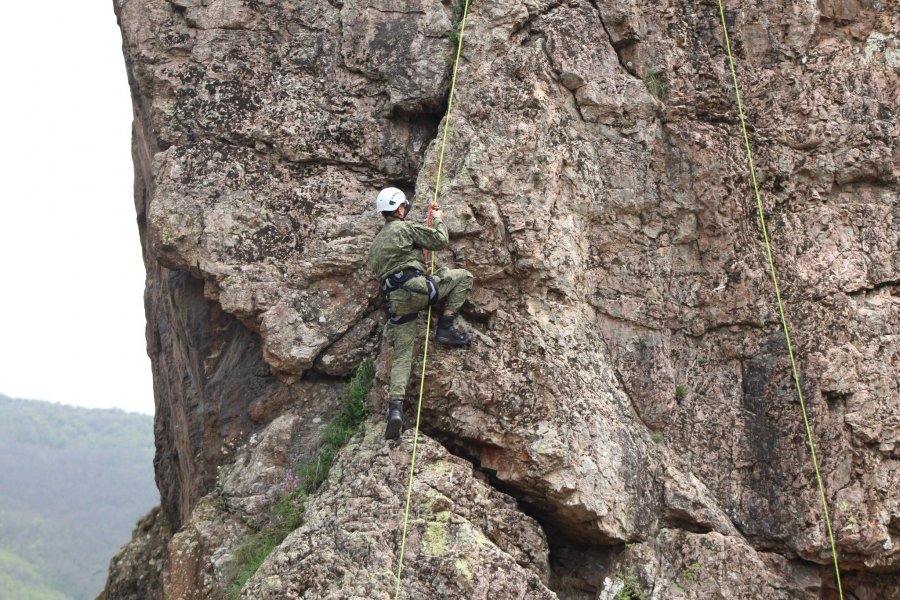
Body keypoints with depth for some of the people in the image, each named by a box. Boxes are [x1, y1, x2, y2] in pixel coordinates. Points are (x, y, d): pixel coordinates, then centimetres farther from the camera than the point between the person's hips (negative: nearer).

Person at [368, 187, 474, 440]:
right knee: (464, 277, 8)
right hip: (415, 287, -7)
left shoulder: (376, 242, 27)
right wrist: (439, 220, 23)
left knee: (401, 355, 3)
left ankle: (395, 407, -14)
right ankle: (445, 327, 0)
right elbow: (440, 240, 2)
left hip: (395, 301, 7)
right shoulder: (404, 227, 4)